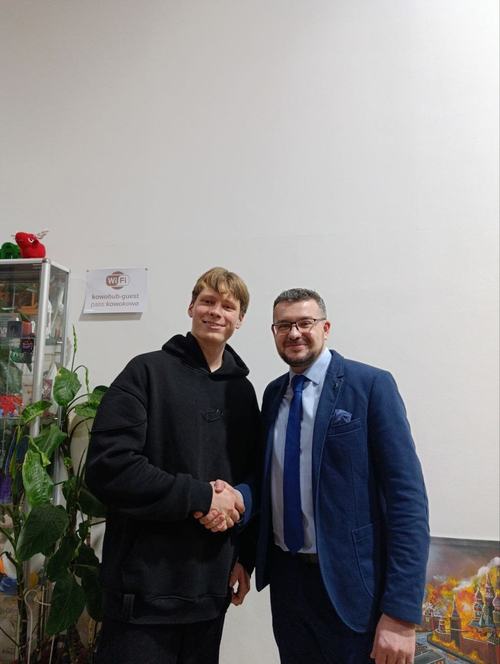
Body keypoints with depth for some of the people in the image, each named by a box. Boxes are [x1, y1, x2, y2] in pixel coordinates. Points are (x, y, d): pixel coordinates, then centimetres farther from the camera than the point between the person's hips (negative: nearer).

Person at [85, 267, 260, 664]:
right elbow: (108, 467, -16)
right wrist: (201, 496, -17)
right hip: (146, 584, -4)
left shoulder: (242, 390, 8)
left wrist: (244, 556, 2)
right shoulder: (148, 372, -6)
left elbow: (252, 477, 13)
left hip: (212, 584, 5)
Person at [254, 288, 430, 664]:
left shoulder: (371, 385, -12)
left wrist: (401, 611, -19)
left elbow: (408, 496, -16)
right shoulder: (273, 393, 5)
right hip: (286, 576, 5)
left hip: (349, 582, -5)